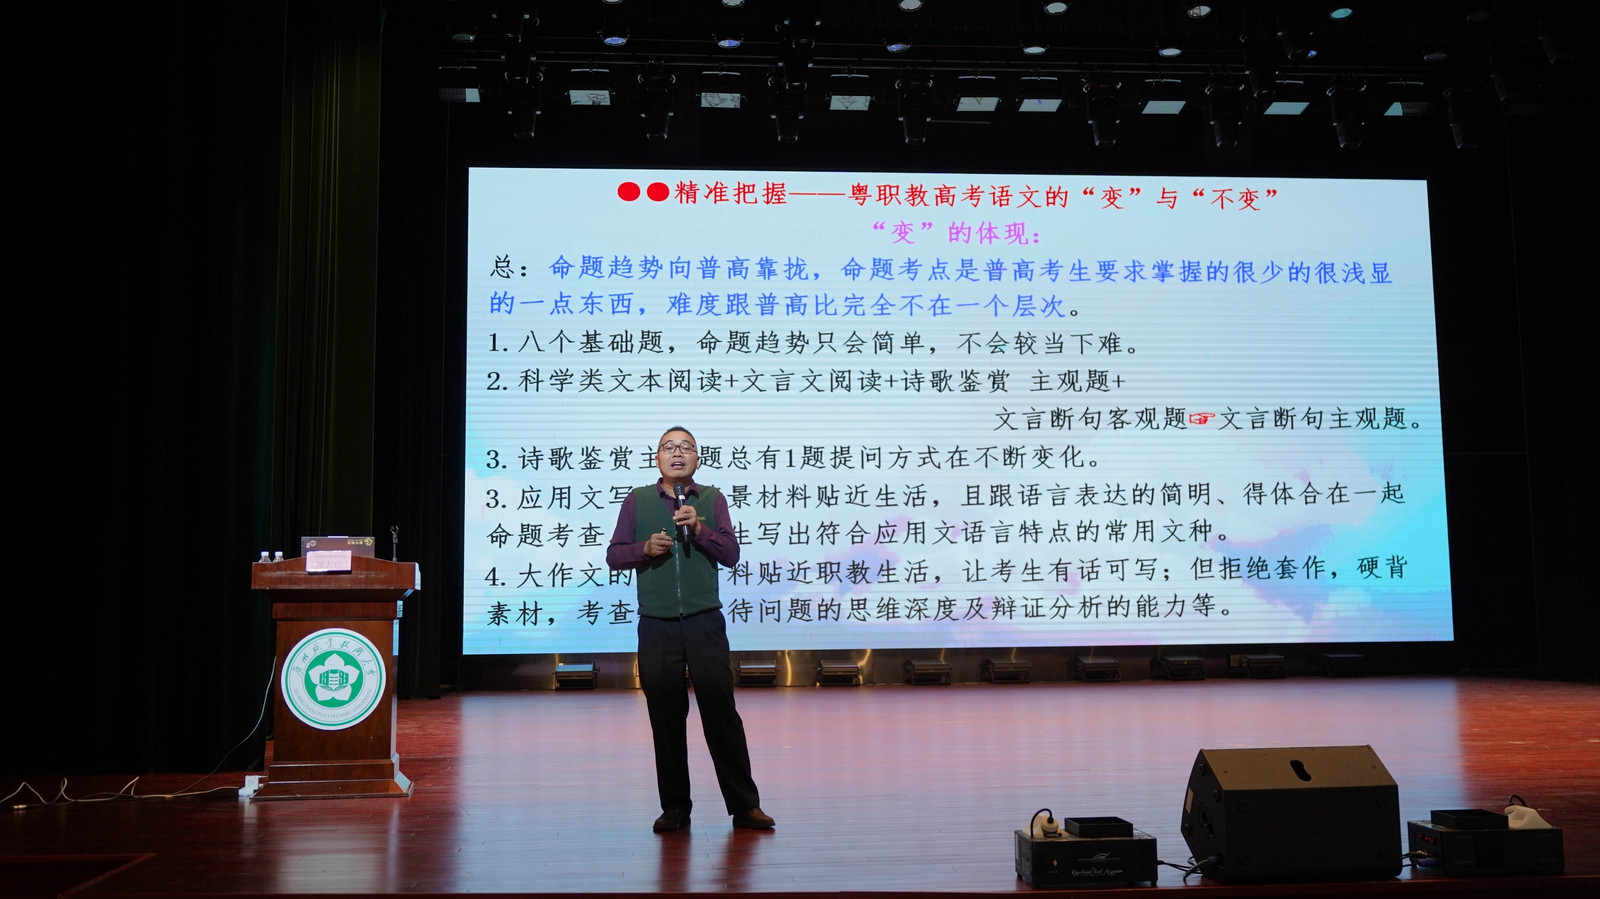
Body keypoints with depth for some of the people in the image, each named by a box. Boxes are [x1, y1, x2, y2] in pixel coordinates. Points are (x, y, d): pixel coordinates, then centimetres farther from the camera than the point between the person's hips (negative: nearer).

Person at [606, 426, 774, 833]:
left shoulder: (712, 499, 7)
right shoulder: (637, 500, 8)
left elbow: (730, 554, 0)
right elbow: (614, 555, 6)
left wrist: (699, 528, -14)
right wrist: (645, 548, -12)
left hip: (705, 622, -1)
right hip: (656, 626, 1)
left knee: (721, 710, -2)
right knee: (665, 717, 6)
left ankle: (744, 805, 5)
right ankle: (674, 807, 17)